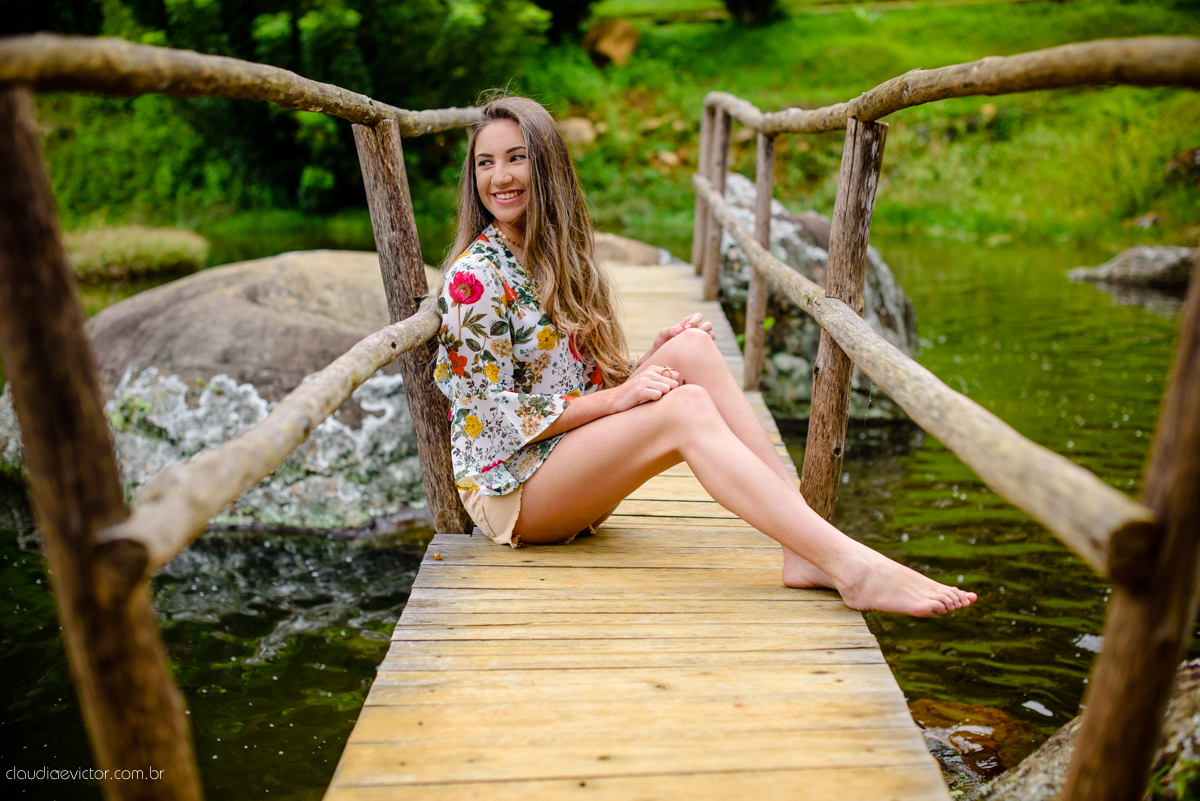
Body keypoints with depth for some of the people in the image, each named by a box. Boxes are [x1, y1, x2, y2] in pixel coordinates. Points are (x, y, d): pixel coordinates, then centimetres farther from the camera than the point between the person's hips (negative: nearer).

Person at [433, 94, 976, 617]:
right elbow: (496, 413, -15)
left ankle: (804, 552, -25)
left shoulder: (559, 256, 12)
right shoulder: (475, 277, -11)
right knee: (687, 408, -28)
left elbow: (591, 382, 13)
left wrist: (654, 360, -7)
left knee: (691, 346, -18)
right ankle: (852, 568, -35)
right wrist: (616, 397, -20)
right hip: (510, 490, -6)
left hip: (574, 469, 6)